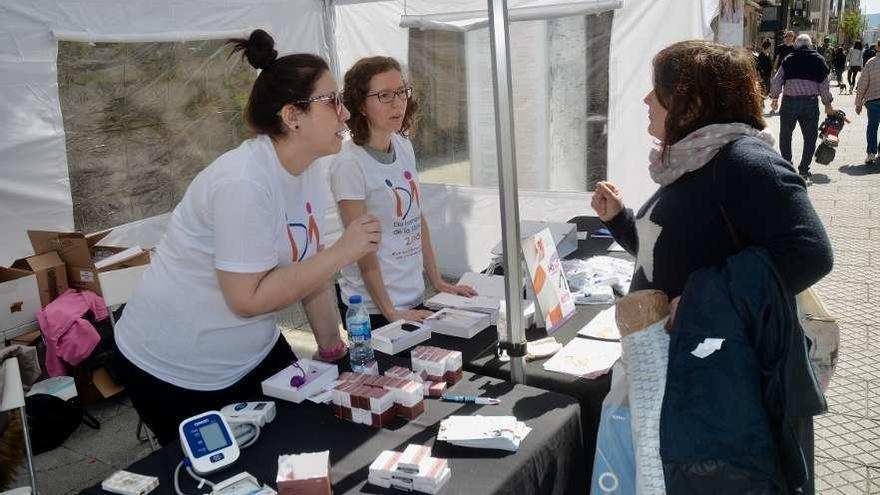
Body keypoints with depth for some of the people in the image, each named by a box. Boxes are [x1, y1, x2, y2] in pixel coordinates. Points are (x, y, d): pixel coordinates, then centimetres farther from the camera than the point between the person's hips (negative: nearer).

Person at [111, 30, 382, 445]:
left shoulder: (310, 173, -3)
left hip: (252, 353, 8)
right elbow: (249, 298, -29)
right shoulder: (245, 183, -29)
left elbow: (309, 269, 3)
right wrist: (342, 252, -25)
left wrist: (332, 349, 6)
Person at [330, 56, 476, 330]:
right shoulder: (349, 164, -18)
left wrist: (437, 281, 9)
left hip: (414, 297, 7)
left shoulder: (404, 146, 3)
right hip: (373, 307, -6)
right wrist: (390, 312, -17)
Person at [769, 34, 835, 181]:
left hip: (789, 101, 0)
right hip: (810, 101, 0)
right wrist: (827, 104, 13)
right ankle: (804, 171, 5)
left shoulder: (789, 60, 5)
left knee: (785, 135, 14)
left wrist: (774, 98, 16)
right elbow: (824, 85, 5)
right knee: (810, 138, 7)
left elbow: (777, 80, 2)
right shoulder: (819, 60, 6)